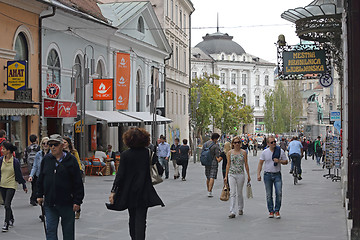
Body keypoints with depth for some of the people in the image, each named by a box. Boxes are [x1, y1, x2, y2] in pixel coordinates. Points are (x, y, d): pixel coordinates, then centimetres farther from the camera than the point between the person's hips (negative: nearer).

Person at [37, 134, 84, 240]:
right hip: (49, 203, 3)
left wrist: (77, 201, -10)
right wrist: (40, 195, 13)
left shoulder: (71, 160, -5)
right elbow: (41, 179, 17)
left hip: (66, 203, -3)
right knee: (50, 230, -1)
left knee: (68, 231, 9)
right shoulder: (46, 159, 6)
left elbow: (78, 183, -6)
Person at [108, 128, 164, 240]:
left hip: (129, 192, 1)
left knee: (132, 218, 18)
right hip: (144, 192, 0)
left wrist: (113, 191, -7)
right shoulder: (148, 153, -6)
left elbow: (120, 174, -10)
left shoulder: (125, 155, -9)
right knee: (141, 218, -2)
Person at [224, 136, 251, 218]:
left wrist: (248, 176, 6)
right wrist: (226, 176, 3)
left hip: (241, 175, 0)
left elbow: (246, 164, 5)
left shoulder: (243, 152, 1)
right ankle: (232, 212, -9)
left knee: (239, 193, 10)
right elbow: (228, 164, 6)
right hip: (231, 174, 0)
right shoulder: (229, 152, 3)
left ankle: (240, 208, 31)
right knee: (232, 193, -7)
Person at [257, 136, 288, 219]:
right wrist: (258, 174, -6)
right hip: (267, 174, 0)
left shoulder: (281, 151, 2)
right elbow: (260, 163, 3)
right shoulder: (265, 152, 1)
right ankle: (271, 211, 16)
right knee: (269, 195, 5)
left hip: (277, 174, 0)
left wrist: (279, 161, -13)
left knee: (279, 193, -9)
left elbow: (286, 162, 7)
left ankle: (277, 210, 5)